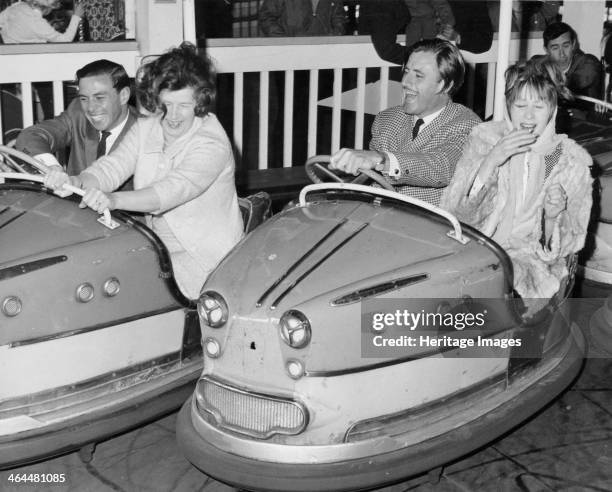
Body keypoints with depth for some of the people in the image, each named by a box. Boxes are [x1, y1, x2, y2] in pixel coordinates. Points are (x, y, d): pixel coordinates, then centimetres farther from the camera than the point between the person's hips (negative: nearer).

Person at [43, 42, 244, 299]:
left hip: (206, 255, -6)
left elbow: (174, 190, -34)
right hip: (157, 246, 6)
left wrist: (114, 199, -50)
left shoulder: (212, 142, -19)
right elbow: (111, 167, -7)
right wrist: (76, 181, -31)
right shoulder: (144, 129, 4)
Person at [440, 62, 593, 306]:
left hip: (532, 259, 0)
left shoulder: (572, 161, 3)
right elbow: (454, 211, -7)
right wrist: (491, 161, -18)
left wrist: (553, 217, -18)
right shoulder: (486, 138, 4)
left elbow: (570, 242, 4)